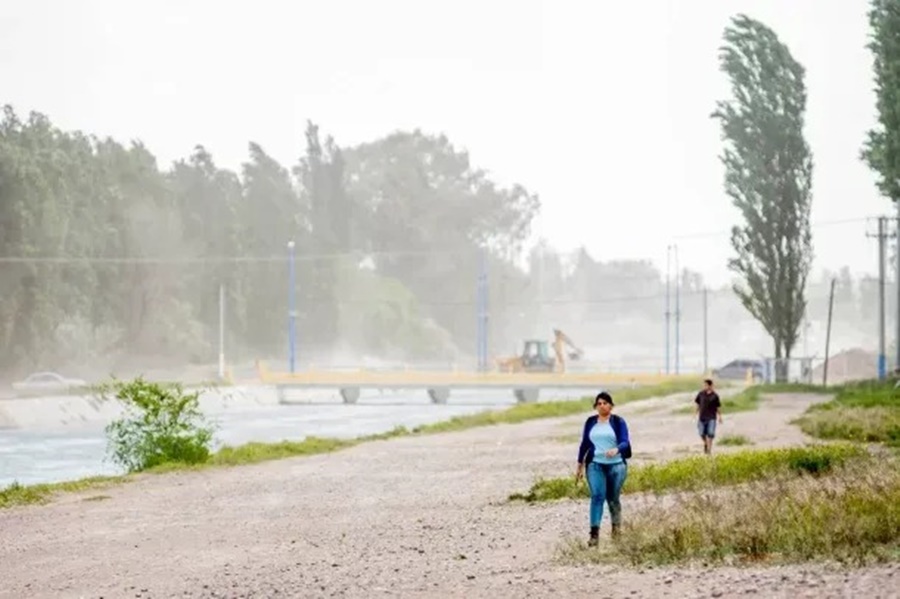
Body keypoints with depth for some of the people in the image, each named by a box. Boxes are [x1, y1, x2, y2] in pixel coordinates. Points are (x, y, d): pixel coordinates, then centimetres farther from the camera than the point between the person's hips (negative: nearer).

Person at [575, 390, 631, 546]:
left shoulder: (618, 422, -1)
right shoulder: (590, 422, 8)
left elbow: (625, 442, -11)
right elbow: (584, 444, 13)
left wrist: (615, 450, -33)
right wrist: (580, 466, 14)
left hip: (616, 465, -1)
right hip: (595, 465, 1)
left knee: (612, 498, 8)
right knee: (597, 496, -13)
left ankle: (616, 526, 34)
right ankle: (594, 532, -18)